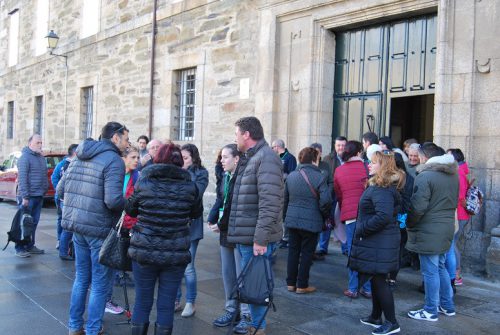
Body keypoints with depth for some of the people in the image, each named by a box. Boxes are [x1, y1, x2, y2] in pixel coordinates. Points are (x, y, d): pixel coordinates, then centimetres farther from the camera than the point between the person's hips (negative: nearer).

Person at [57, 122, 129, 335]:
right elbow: (113, 200, -25)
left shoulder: (80, 157, 11)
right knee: (100, 283, 6)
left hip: (77, 225, 8)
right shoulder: (113, 160, -13)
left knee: (81, 278, 20)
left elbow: (60, 190, 11)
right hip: (100, 229, -8)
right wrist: (128, 205, -5)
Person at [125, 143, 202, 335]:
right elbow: (197, 213, 11)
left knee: (142, 303, 14)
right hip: (176, 254, 0)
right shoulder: (189, 185, -3)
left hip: (144, 252, 0)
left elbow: (130, 210, 9)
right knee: (166, 306, 10)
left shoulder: (143, 181, -4)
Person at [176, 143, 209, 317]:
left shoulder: (200, 173, -2)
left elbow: (195, 194, -16)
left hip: (190, 225, -4)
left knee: (187, 267, 2)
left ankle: (190, 303, 17)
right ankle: (175, 300, 26)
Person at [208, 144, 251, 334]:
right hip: (225, 233, 8)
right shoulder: (225, 177, 10)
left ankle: (246, 315, 12)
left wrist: (221, 224, -15)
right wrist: (212, 220, -3)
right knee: (228, 274, 15)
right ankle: (231, 310, 29)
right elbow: (219, 201, 12)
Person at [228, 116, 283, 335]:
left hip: (255, 239, -10)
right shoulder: (248, 158, 17)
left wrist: (260, 238, -25)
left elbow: (269, 204, -24)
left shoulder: (266, 158, -15)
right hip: (244, 236, 10)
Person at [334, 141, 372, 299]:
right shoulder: (367, 167, 0)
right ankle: (368, 288, 13)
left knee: (353, 252, 7)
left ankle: (353, 288, 10)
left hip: (349, 214, 1)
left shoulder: (339, 171, 6)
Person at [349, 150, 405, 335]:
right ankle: (376, 317, 31)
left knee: (379, 280, -1)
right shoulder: (377, 186, 13)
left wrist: (361, 229, -20)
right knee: (377, 280, 18)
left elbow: (384, 216, -31)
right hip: (376, 242, 11)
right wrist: (362, 229, 15)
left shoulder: (381, 189, -20)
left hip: (379, 244, -11)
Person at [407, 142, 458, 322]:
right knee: (440, 267, 21)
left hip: (428, 232, -9)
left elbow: (418, 207, -20)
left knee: (430, 271, 2)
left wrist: (408, 224, -5)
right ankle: (447, 306, 30)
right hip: (447, 229, 9)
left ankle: (431, 311, 12)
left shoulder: (425, 176, -18)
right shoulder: (453, 174, 10)